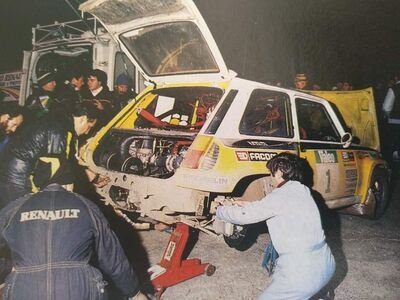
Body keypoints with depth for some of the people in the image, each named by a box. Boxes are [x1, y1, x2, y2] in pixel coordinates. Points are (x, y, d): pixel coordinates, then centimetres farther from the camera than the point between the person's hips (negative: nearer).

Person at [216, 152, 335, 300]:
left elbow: (244, 215, -8)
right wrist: (247, 205, 27)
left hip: (304, 274, -8)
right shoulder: (302, 191, 8)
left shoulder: (280, 196, -15)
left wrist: (218, 210, 8)